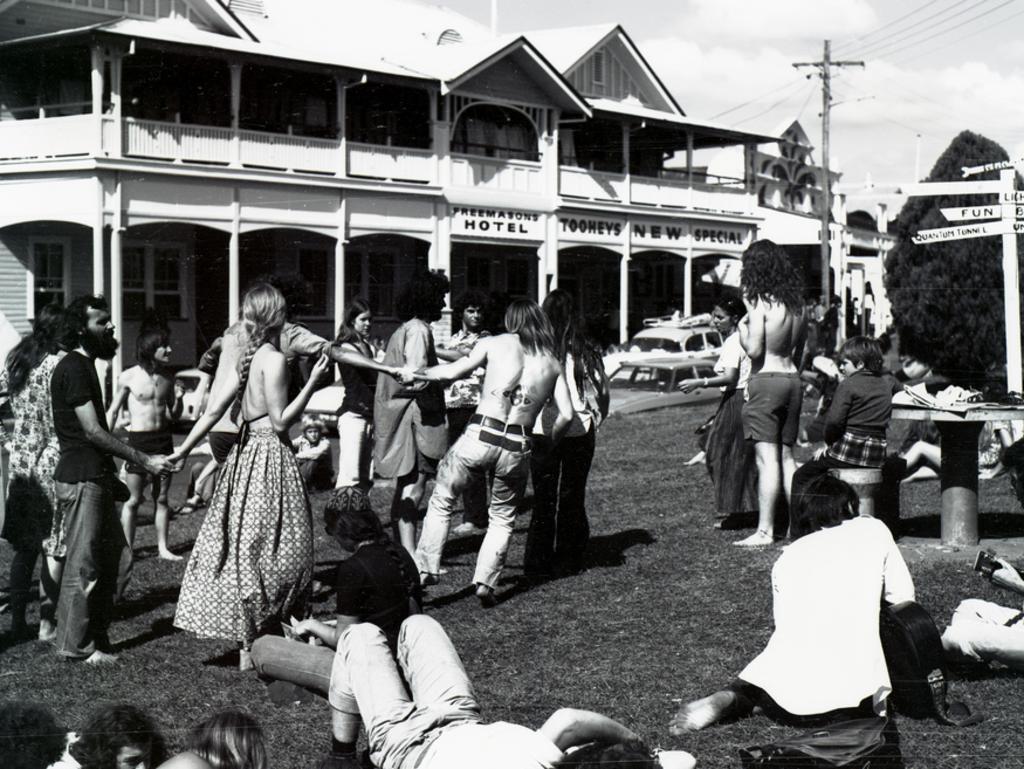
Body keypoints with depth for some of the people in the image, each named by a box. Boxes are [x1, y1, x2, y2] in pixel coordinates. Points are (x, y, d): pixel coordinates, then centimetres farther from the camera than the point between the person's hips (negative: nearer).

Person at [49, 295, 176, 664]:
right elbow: (92, 431, -20)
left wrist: (112, 477, 22)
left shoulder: (85, 366, 17)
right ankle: (76, 646, 5)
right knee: (83, 563, -4)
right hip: (81, 479, -10)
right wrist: (143, 460, -20)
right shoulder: (73, 368, -14)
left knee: (113, 556, 13)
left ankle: (96, 637, 21)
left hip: (95, 477, 10)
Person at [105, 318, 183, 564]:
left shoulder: (167, 377, 6)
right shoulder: (129, 377, -6)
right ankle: (127, 549, 9)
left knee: (162, 498, 9)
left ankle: (163, 547, 16)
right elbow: (112, 412, 2)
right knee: (133, 499, 1)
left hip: (164, 439, 4)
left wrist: (178, 399, -6)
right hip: (138, 440, -4)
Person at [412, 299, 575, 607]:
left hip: (480, 435, -2)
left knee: (441, 502, 16)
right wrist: (548, 445, 19)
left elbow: (452, 372, 3)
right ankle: (486, 581, 8)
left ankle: (426, 568, 8)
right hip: (517, 448, 2)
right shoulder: (553, 362, 12)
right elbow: (566, 414, 4)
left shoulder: (495, 344, 6)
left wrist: (415, 373, 18)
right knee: (503, 518, 20)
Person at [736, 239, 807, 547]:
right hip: (792, 380, 7)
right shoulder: (795, 304, 10)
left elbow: (754, 349, -17)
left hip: (766, 380, -7)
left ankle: (765, 530, -7)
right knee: (786, 457, 14)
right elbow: (798, 351, 15)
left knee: (767, 459, -7)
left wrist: (742, 328, 0)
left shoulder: (760, 303, -12)